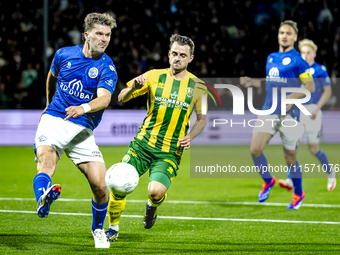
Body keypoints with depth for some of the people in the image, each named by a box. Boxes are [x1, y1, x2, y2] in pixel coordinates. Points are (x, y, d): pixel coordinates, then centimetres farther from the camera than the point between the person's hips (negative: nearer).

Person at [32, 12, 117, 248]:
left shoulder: (107, 68, -4)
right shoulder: (64, 54, 5)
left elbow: (104, 99, -22)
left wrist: (83, 108, -43)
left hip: (83, 130, 0)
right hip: (54, 121, 0)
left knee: (100, 184, -7)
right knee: (46, 158, -32)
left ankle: (98, 229, 21)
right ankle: (43, 202, -63)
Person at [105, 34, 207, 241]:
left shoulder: (197, 86, 3)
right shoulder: (154, 77, 2)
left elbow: (202, 118, 15)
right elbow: (122, 98, 2)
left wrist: (190, 136, -4)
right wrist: (133, 87, -20)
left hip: (170, 152, -1)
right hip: (143, 144, 1)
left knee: (156, 191, -23)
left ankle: (153, 206, 17)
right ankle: (113, 228, 16)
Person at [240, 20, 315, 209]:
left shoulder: (297, 60, -6)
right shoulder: (271, 58, 14)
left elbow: (310, 86, -10)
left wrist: (292, 98, -22)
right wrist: (252, 82, 10)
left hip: (289, 114, -5)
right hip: (269, 111, 5)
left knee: (290, 158, 3)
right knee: (255, 149, -11)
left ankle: (298, 194, 24)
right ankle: (268, 181, 15)